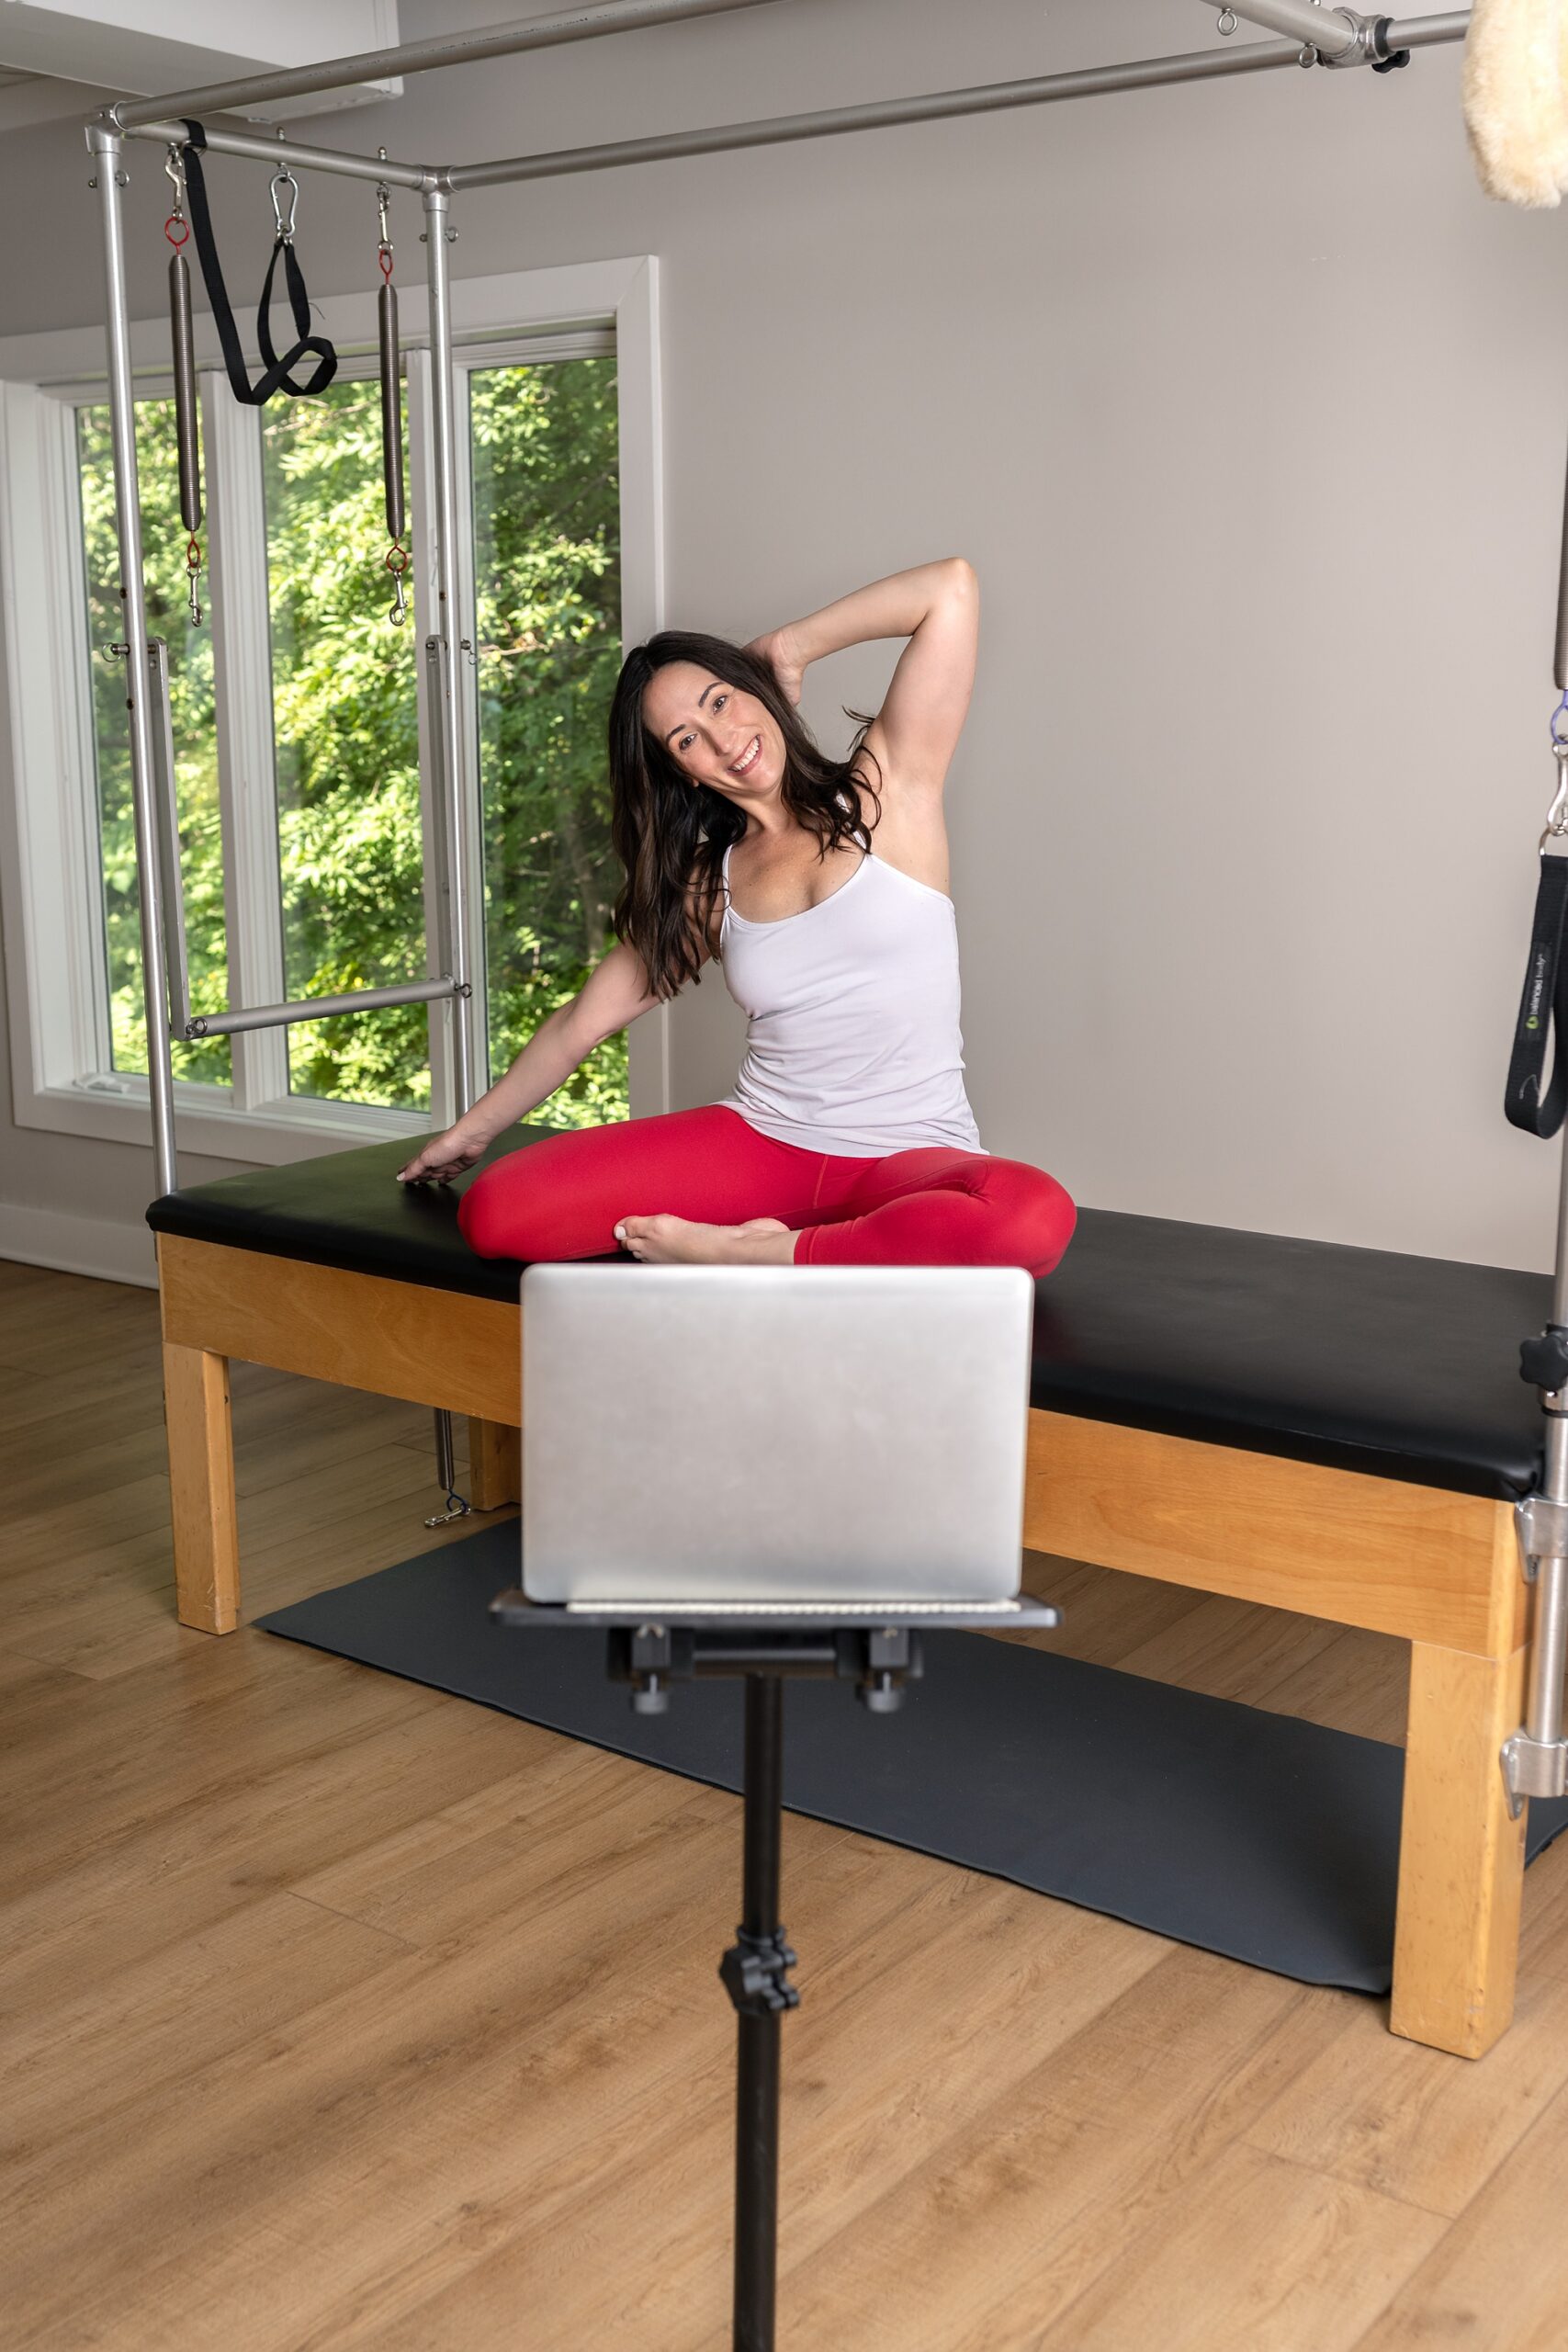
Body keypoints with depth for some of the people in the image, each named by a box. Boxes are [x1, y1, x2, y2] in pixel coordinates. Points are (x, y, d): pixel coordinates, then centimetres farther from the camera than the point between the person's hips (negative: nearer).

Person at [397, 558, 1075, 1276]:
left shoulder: (882, 793, 1)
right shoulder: (707, 884, 12)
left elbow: (952, 586, -7)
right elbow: (583, 1021, 20)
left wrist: (788, 647, 5)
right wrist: (471, 1130, 25)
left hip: (913, 1157, -2)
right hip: (757, 1141, 3)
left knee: (1033, 1216, -40)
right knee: (493, 1211, -17)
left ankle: (760, 1257, -22)